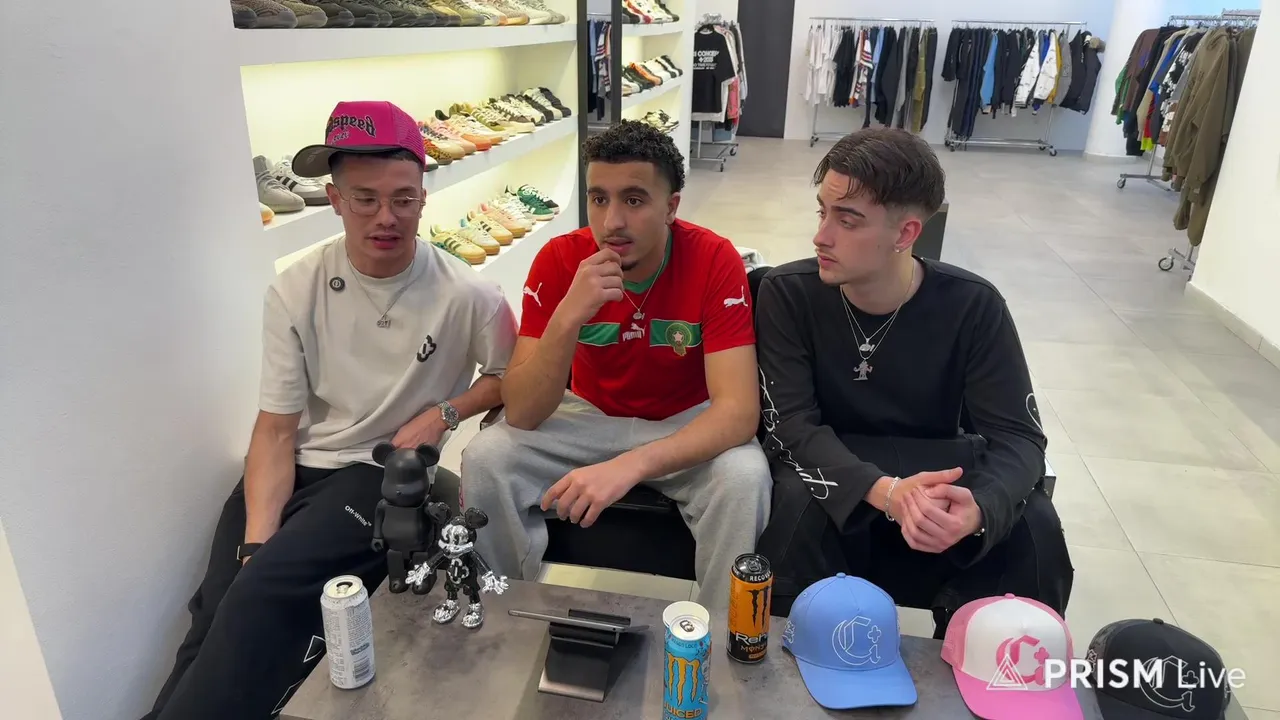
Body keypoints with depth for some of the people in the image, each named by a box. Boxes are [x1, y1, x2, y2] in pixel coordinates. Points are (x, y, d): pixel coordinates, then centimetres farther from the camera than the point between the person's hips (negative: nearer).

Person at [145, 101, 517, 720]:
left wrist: (444, 413, -10)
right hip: (294, 470, 3)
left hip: (388, 474, -2)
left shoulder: (466, 295, -8)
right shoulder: (295, 291, -2)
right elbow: (276, 430, -3)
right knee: (221, 612, -20)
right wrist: (256, 543, -15)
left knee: (265, 592, -24)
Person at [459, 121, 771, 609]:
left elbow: (739, 409, -30)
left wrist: (630, 465, -44)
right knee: (485, 458, -20)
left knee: (744, 477, -32)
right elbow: (520, 415, -21)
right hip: (590, 415, 2)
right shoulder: (559, 260, -17)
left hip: (687, 425, -1)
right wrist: (569, 316, -38)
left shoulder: (714, 260, -23)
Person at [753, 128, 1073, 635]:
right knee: (797, 503, -34)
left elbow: (1018, 437, -14)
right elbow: (790, 424, -20)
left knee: (1034, 527, -24)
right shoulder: (788, 294, -15)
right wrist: (884, 492, -38)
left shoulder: (972, 307, -13)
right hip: (830, 471, -1)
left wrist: (979, 508, -39)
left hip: (935, 473, 2)